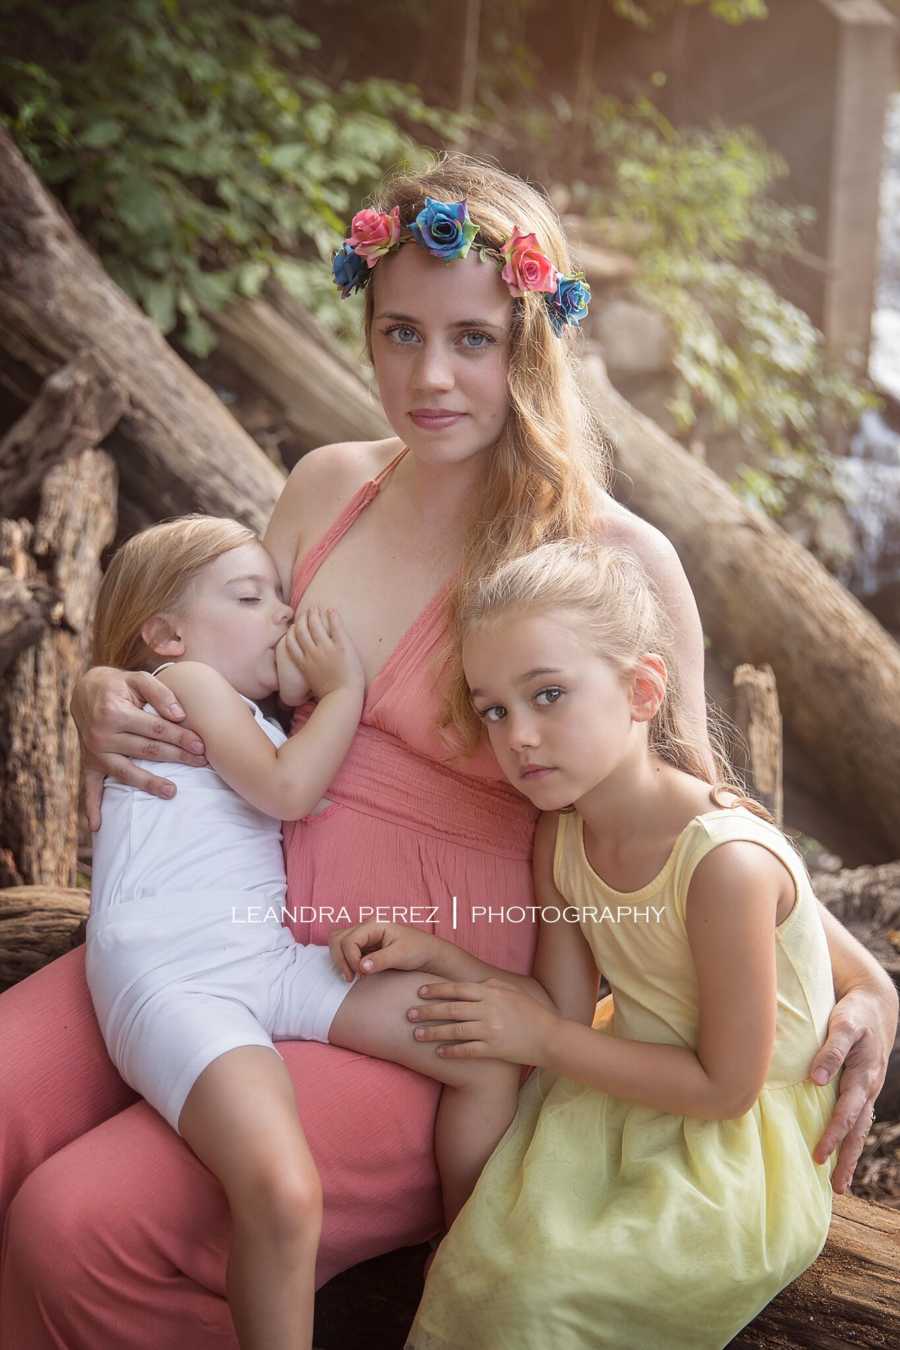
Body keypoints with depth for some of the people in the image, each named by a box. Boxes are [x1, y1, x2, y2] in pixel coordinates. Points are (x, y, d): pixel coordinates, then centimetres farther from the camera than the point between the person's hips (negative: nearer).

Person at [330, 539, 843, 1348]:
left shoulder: (727, 861, -31)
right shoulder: (561, 838, -7)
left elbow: (725, 1085, -24)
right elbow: (567, 1009, -2)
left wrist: (544, 1040, -20)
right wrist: (438, 956, -15)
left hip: (734, 1151, -7)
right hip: (627, 1098, 7)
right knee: (492, 1247, -6)